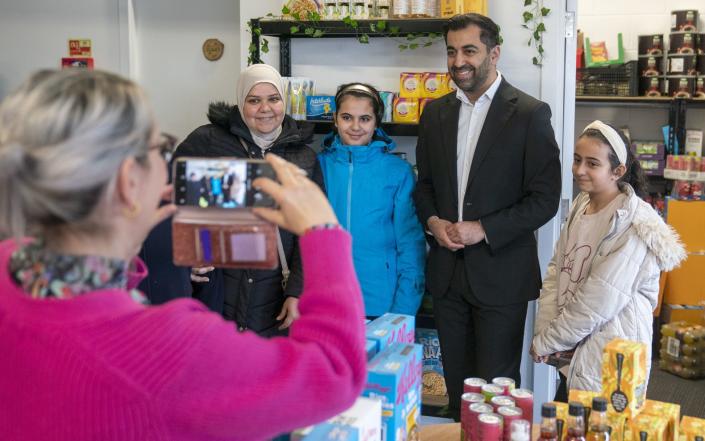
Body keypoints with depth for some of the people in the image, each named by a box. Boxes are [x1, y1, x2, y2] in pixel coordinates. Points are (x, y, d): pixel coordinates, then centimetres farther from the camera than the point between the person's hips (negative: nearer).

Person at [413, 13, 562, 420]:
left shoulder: (530, 114, -8)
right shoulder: (436, 113, 8)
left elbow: (545, 198, -10)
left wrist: (483, 229, -17)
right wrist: (433, 221, -5)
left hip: (501, 273, -5)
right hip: (448, 270, 5)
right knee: (456, 380, 15)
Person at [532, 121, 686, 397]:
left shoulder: (632, 227, -18)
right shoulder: (581, 206, 6)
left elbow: (595, 304, -19)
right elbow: (556, 269, 5)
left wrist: (545, 343, -11)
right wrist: (545, 331, -7)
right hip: (573, 355, 7)